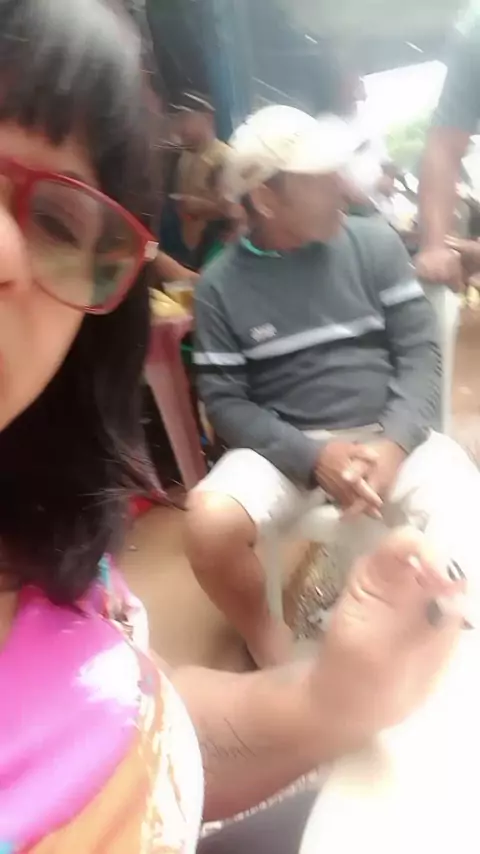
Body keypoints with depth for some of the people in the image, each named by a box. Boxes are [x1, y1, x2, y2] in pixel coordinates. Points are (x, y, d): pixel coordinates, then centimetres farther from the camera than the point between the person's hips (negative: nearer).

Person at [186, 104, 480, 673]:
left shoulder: (374, 242, 3)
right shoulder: (220, 285, 0)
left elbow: (421, 351, 1)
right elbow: (224, 400, -2)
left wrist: (394, 444, -16)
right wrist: (314, 457, -16)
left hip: (389, 433, 1)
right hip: (285, 445, 0)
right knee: (209, 524, -28)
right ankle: (271, 648, 1)